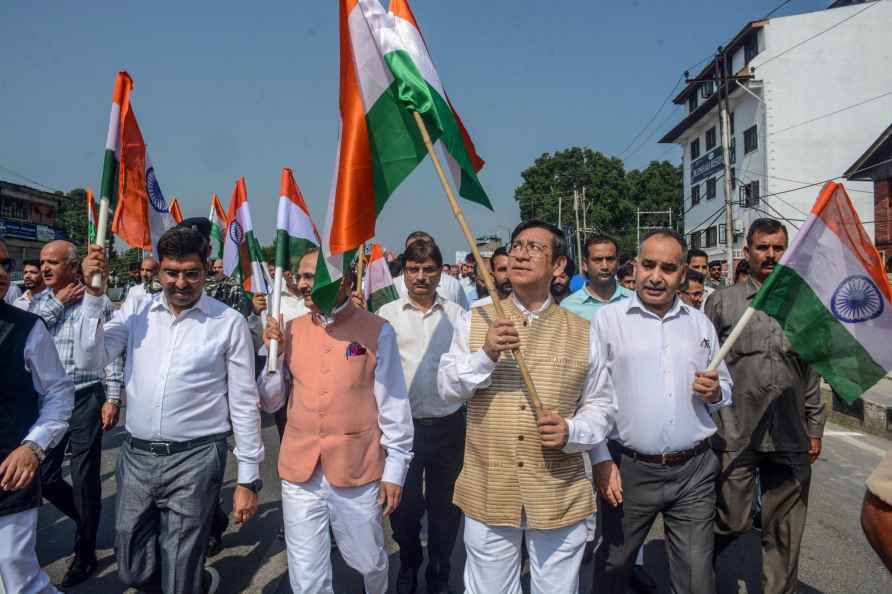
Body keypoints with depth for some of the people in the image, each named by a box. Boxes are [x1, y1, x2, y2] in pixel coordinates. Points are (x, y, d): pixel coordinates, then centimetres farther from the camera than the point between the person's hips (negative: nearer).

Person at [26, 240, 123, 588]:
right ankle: (87, 519, 36)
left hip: (87, 398, -4)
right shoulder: (39, 302, 8)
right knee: (44, 476, 9)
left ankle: (85, 554, 20)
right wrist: (58, 304, -9)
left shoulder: (98, 301, -4)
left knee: (85, 479, 3)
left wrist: (112, 398, -9)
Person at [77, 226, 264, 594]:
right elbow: (90, 359, -4)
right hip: (135, 456, 4)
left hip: (194, 460, -4)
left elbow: (244, 404, -5)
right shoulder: (135, 311, 4)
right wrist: (94, 294, -11)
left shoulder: (229, 323, -7)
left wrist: (248, 479, -5)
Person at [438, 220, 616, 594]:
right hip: (487, 494, 0)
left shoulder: (582, 332, 1)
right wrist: (485, 355, -20)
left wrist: (572, 431, -15)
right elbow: (447, 390, -4)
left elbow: (601, 405, 5)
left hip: (560, 498, 0)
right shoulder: (474, 321, 2)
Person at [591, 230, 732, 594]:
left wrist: (715, 393, -7)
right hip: (627, 469, -2)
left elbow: (726, 389, 17)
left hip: (694, 470, 2)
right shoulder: (607, 319, -3)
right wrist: (601, 460, -10)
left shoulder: (700, 323, 8)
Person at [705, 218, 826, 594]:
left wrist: (815, 429, 13)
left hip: (790, 439, 3)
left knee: (785, 534, 11)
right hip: (735, 436, -3)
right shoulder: (722, 302, 1)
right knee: (732, 523, 3)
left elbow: (811, 373, 14)